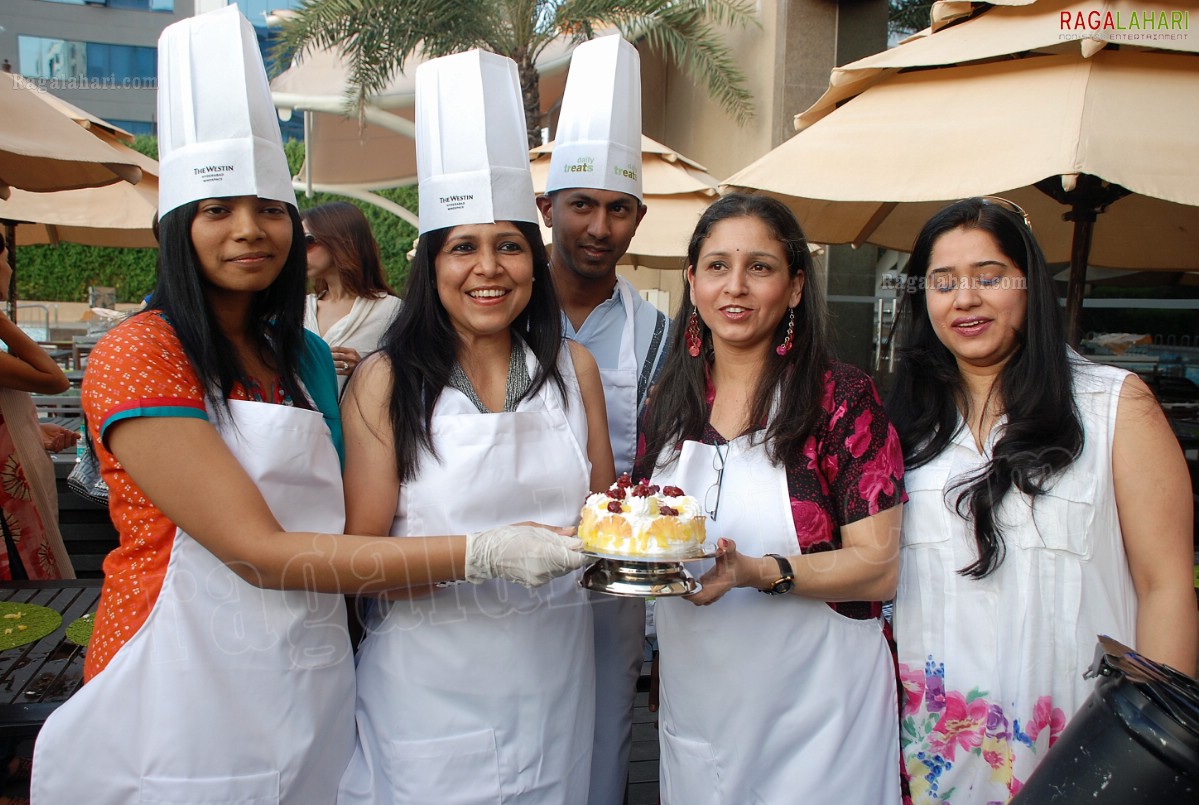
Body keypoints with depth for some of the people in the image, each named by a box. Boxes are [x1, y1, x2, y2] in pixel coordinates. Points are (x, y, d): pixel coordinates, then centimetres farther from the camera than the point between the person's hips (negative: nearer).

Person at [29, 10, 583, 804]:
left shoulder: (306, 357, 7)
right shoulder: (137, 355, -14)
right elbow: (256, 551, -22)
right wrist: (476, 554, -26)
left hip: (313, 691, 6)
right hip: (187, 698, -5)